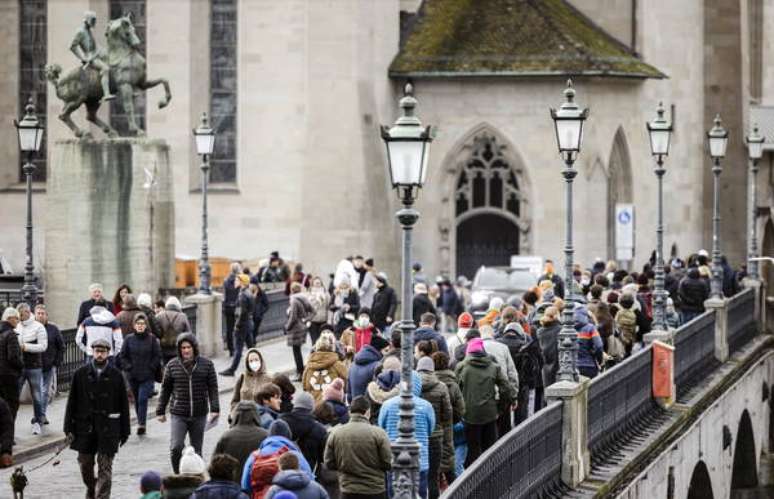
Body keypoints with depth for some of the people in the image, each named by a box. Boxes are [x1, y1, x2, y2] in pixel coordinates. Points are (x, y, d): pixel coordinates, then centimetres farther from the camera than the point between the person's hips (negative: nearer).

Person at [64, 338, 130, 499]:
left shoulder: (116, 375, 1)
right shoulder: (81, 374, 2)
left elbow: (123, 404, 4)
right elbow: (72, 402, 4)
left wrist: (124, 431, 2)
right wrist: (69, 428, -1)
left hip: (108, 428, -2)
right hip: (85, 426, 2)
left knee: (105, 467, -5)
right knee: (85, 464, 13)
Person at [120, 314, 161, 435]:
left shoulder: (152, 339, -1)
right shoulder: (129, 339, 4)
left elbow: (157, 356, 3)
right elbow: (123, 356, 9)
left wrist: (151, 368, -6)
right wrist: (128, 367, -3)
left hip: (147, 376, -3)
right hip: (133, 376, 3)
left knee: (143, 399, -15)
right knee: (137, 400, 10)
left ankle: (141, 424, -16)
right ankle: (141, 423, 23)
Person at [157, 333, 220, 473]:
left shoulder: (206, 364, 2)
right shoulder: (172, 365, 2)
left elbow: (213, 388, 2)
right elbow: (165, 389, 9)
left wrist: (215, 409, -8)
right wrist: (160, 411, 10)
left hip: (199, 415, 1)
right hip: (178, 415, -1)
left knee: (196, 450, 8)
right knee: (175, 448, -14)